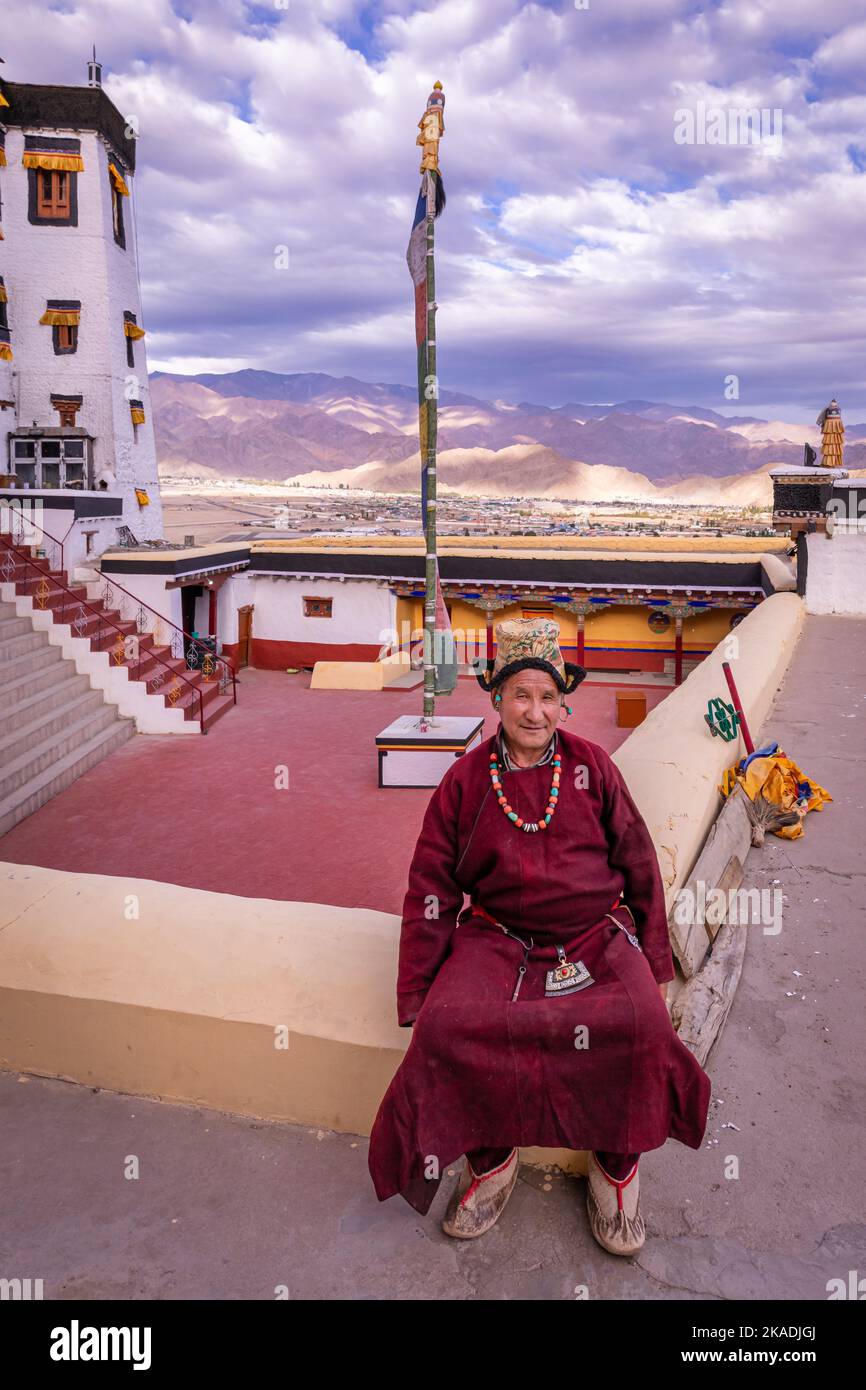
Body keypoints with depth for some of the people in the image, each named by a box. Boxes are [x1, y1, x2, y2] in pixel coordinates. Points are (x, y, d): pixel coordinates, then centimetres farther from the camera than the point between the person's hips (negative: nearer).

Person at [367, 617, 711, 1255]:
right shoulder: (466, 780, 5)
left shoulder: (591, 766, 6)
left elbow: (639, 867, 12)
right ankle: (492, 1160, 2)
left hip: (596, 938, 0)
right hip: (498, 940, 0)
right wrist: (417, 996, 0)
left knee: (638, 1024, -28)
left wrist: (654, 964, 8)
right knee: (448, 1026, -26)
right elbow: (431, 889, 5)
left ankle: (616, 1163, 1)